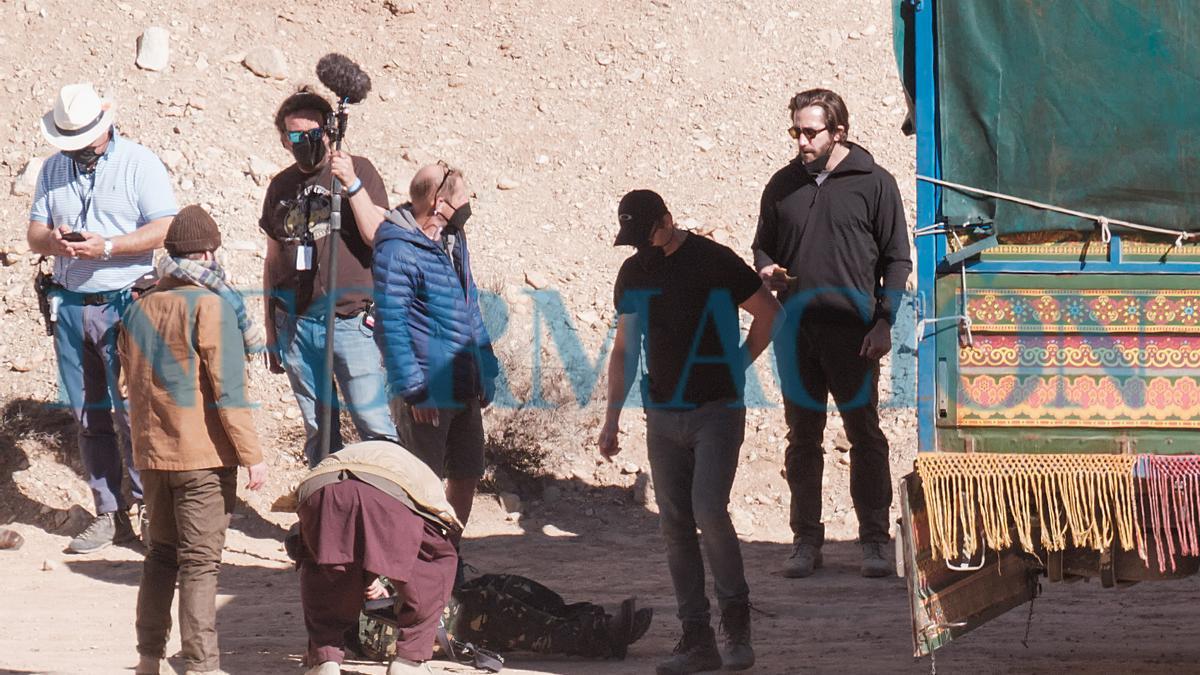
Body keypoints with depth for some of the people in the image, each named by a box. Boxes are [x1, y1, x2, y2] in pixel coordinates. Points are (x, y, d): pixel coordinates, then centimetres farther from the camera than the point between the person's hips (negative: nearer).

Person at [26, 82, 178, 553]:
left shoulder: (138, 163, -2)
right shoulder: (54, 170, 14)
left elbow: (165, 229, -10)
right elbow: (34, 233, 13)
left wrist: (107, 247, -20)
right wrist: (55, 241, -11)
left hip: (124, 303, -5)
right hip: (72, 304, 5)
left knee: (130, 411, -9)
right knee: (88, 414, 6)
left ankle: (148, 508, -1)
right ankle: (110, 514, 12)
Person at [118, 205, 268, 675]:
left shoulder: (138, 310, 9)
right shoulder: (212, 306, -11)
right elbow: (227, 388, -15)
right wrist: (251, 455, -13)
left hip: (151, 454, 6)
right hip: (203, 457, -6)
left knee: (160, 554, 16)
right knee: (200, 562, -5)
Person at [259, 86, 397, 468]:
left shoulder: (357, 171, 2)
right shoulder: (281, 187, 14)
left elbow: (377, 236, -11)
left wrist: (352, 185, -20)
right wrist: (270, 332, 20)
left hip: (349, 318, -4)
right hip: (295, 323, 4)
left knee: (374, 424, -10)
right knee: (318, 432, 7)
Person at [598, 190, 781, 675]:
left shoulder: (714, 261, -6)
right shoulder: (633, 274, 10)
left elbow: (768, 312, 4)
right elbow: (624, 351, 15)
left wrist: (736, 366, 2)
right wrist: (612, 416, 8)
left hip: (716, 412, -5)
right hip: (663, 417, 5)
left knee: (709, 511, -18)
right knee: (675, 526, 2)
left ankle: (736, 620, 0)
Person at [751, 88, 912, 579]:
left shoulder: (874, 183, 1)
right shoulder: (783, 185, 12)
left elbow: (896, 259, 2)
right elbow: (763, 244, 24)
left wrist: (883, 322, -7)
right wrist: (766, 269, 0)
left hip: (852, 332, -3)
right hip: (796, 331, 4)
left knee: (865, 436, 0)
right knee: (802, 438, 7)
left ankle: (874, 540, 6)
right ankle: (806, 541, 12)